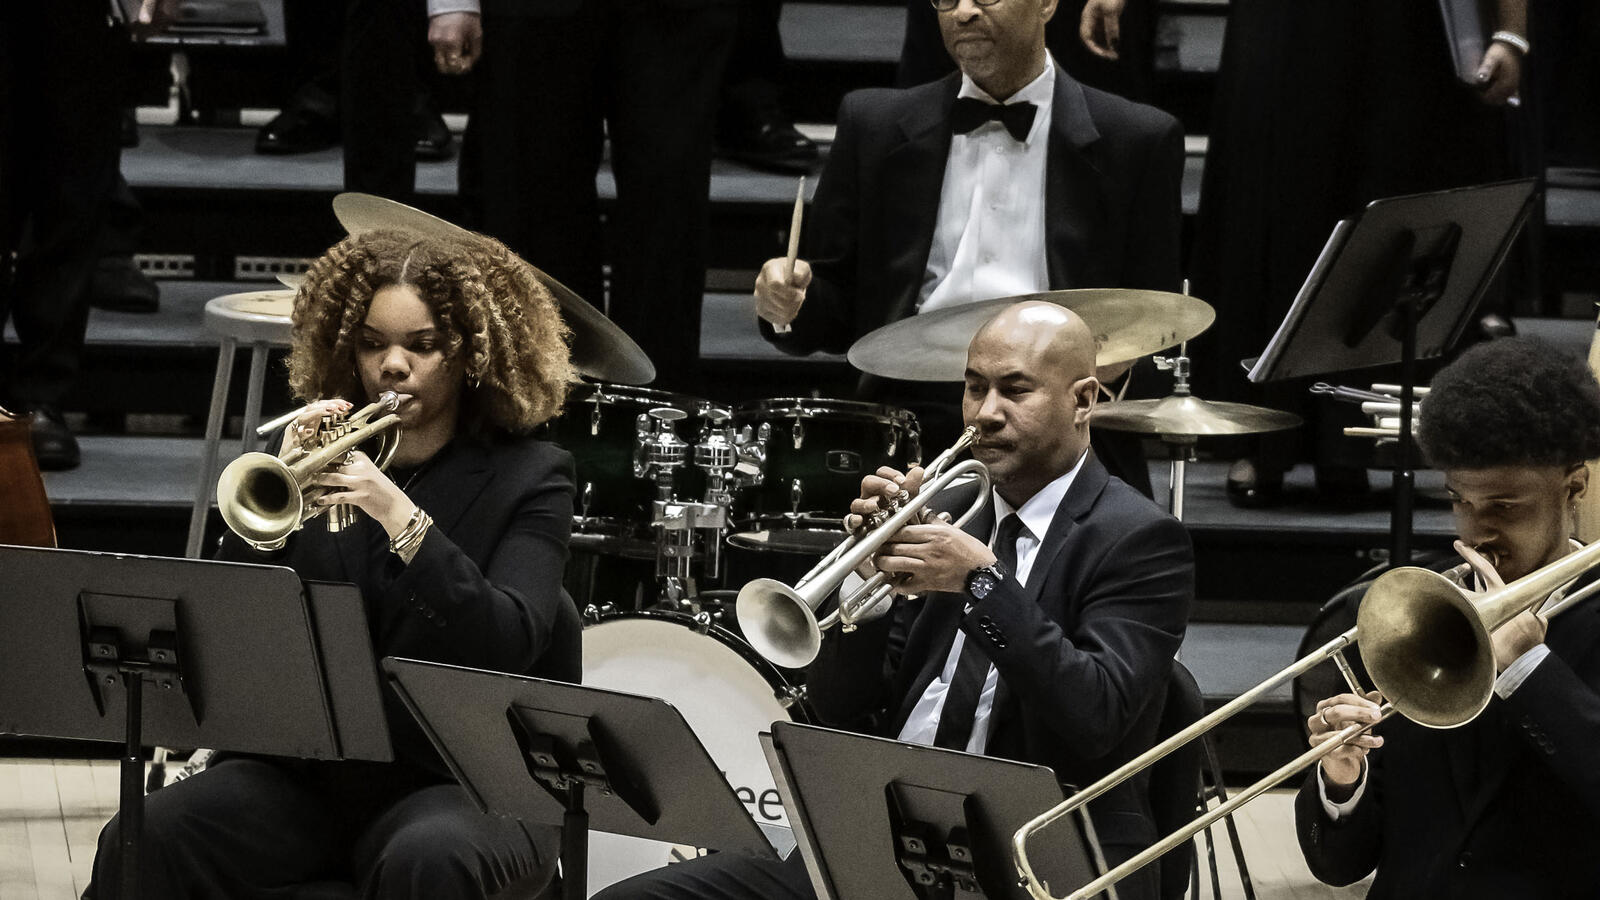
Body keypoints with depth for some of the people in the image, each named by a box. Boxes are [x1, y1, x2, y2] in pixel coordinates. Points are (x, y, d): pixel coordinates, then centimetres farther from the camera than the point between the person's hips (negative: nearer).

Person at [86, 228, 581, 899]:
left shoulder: (529, 478, 1)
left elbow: (508, 647, -16)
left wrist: (401, 518, -25)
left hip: (461, 785, -3)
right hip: (304, 774, 3)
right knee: (145, 841, -23)